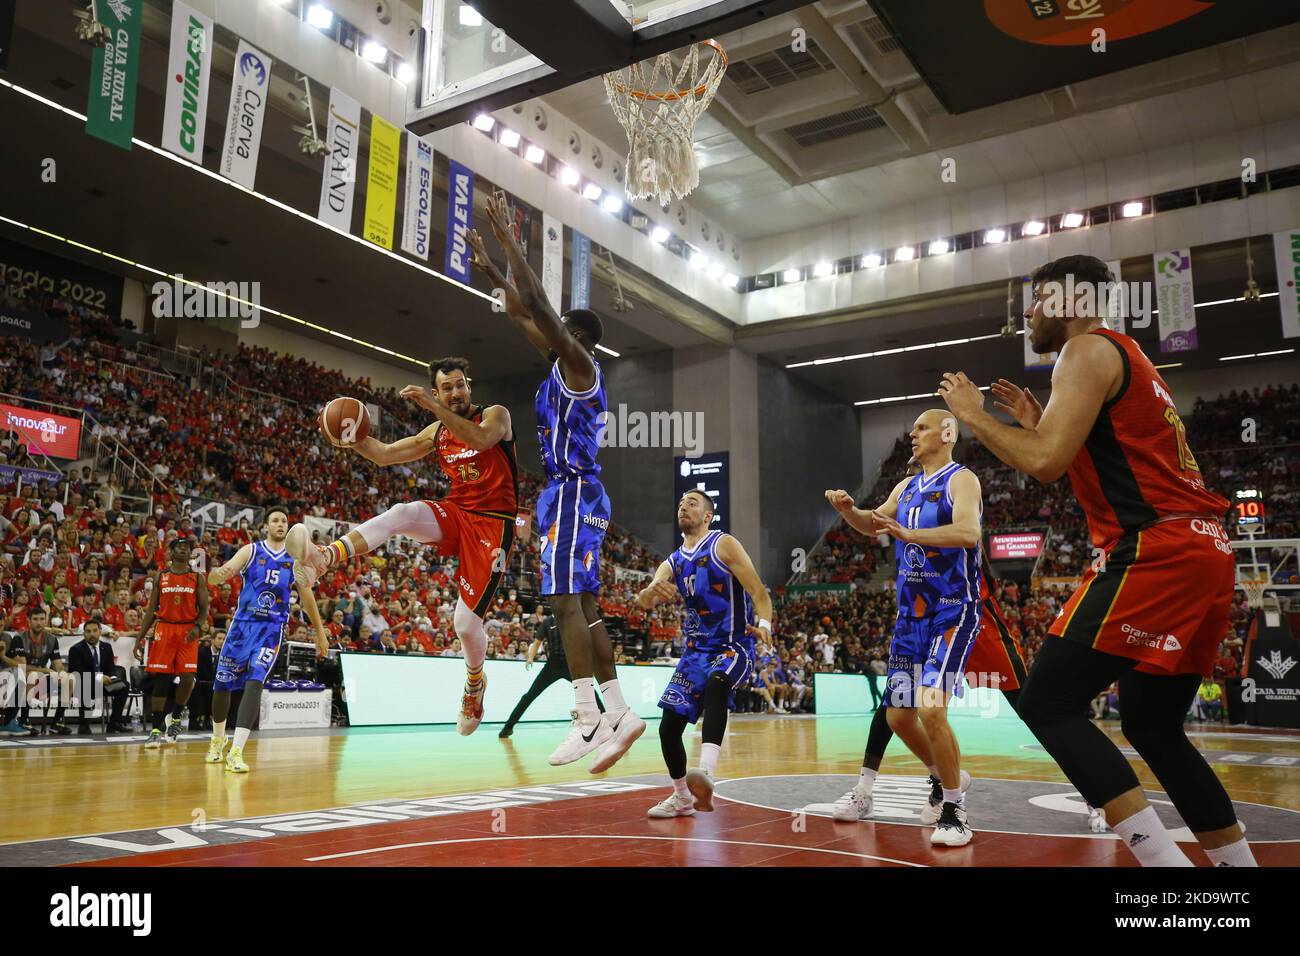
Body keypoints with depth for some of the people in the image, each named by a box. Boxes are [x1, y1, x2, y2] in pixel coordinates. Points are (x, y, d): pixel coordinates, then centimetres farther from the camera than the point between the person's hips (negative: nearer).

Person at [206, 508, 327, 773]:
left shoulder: (295, 559, 5)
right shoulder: (251, 551, 1)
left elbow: (307, 597, 12)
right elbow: (225, 571, -13)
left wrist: (320, 633, 15)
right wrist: (219, 574, -39)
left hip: (272, 629, -1)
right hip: (242, 624, 1)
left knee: (254, 683, -19)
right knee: (222, 684, 11)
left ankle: (236, 752, -20)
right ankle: (218, 738, 38)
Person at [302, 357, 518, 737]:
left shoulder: (495, 414, -4)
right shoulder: (437, 432, 12)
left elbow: (481, 439, -28)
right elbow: (385, 454, 12)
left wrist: (434, 406, -36)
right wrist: (354, 439, -9)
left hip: (491, 524, -4)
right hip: (454, 513, 5)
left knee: (467, 620, -7)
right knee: (402, 513, -29)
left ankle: (475, 683, 23)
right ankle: (327, 556, -47)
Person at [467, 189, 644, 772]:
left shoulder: (580, 363, -4)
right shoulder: (566, 367, 21)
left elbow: (535, 304, -13)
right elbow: (524, 316, 30)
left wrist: (509, 239, -5)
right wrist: (490, 269, 32)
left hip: (573, 492, -10)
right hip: (574, 494, 10)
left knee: (566, 601, -14)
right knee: (584, 605, 7)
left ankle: (588, 720, -16)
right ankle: (618, 712, 8)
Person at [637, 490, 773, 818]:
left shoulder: (724, 545, -4)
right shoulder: (673, 563, 13)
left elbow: (758, 591, -12)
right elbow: (643, 601, -1)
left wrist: (763, 623, -33)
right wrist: (651, 592, -26)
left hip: (733, 646, -6)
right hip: (696, 650, 6)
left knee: (715, 683, -39)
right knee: (669, 726, 3)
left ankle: (706, 773, -51)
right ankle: (682, 798, 24)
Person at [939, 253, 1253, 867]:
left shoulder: (1089, 350, -5)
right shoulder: (1126, 358, 25)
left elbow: (1045, 463, -17)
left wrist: (973, 415, -3)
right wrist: (1036, 421, 25)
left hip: (1156, 554, -10)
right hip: (1203, 553, 10)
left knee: (1046, 702, -9)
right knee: (1151, 725, 19)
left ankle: (1162, 855, -12)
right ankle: (1238, 861, 22)